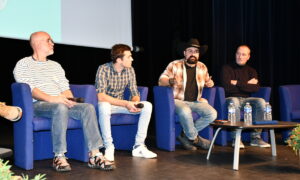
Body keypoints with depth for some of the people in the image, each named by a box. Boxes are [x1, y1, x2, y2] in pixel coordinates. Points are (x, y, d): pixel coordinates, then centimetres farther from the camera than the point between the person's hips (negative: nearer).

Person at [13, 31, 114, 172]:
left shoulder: (55, 65, 27)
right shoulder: (23, 64, 7)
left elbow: (65, 88, 19)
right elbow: (29, 89, -9)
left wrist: (69, 100, -4)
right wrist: (51, 98, -23)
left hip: (60, 103, 6)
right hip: (38, 104, -6)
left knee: (88, 108, -21)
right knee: (60, 108, -39)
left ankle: (94, 155, -27)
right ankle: (59, 156, -32)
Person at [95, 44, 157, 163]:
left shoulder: (130, 70, -3)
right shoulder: (103, 69, -20)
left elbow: (135, 93, 2)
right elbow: (101, 96, -29)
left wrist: (135, 102, -24)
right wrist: (126, 104, -33)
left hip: (121, 104, 5)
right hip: (107, 104, -5)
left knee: (147, 106, -14)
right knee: (104, 106, -40)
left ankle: (138, 146, -12)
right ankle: (109, 147, -26)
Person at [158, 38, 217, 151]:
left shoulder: (202, 67, 12)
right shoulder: (174, 65, -1)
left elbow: (207, 81, 26)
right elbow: (161, 81, -4)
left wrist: (210, 83, 0)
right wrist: (171, 81, -27)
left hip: (196, 101, 5)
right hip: (178, 100, -4)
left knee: (212, 114, -22)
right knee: (185, 112, -39)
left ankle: (185, 135, -10)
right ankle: (195, 138, -12)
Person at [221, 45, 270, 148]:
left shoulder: (251, 71, 15)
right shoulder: (227, 68, 5)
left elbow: (256, 88, -3)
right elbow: (227, 86, -12)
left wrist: (237, 83, -8)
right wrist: (247, 84, -5)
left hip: (246, 100, 4)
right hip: (231, 98, -3)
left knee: (261, 101, -27)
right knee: (234, 101, -38)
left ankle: (256, 137, -22)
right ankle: (235, 139, -33)